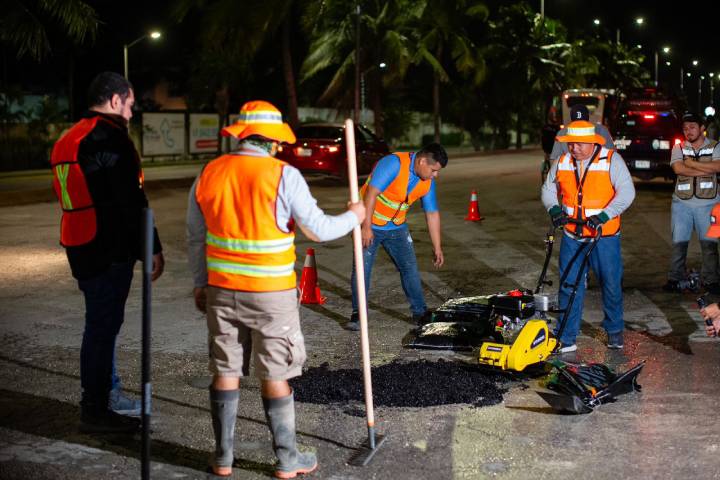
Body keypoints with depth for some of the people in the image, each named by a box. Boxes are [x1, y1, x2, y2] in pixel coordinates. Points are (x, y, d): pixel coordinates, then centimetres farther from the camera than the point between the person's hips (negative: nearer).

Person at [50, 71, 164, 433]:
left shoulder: (69, 139, 17)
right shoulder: (109, 136, -14)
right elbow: (131, 200, -19)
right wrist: (152, 249, -14)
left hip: (81, 248, 10)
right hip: (109, 250, -10)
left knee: (101, 322, 19)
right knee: (103, 325, -4)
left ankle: (109, 394, 31)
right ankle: (95, 411, 2)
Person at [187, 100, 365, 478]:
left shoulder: (208, 174, 2)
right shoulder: (283, 176, -13)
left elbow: (196, 237, 11)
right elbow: (319, 229, -6)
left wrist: (200, 283, 22)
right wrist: (353, 217, 12)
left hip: (221, 291, 4)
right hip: (271, 294, -4)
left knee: (225, 372, 13)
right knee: (275, 377, 6)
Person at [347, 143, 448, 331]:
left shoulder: (428, 181, -3)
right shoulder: (394, 163, -25)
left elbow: (432, 213, 5)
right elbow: (372, 192, -30)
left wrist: (437, 247, 7)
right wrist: (366, 227, -32)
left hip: (396, 227, 6)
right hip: (369, 224, -6)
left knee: (410, 268, 4)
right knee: (362, 268, -8)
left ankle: (420, 313, 14)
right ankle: (357, 315, 2)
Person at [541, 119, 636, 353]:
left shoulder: (611, 160, -8)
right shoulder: (562, 162, 4)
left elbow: (627, 192, -14)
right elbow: (548, 189, 14)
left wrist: (604, 215, -25)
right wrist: (554, 208, -7)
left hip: (604, 236, -3)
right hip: (572, 236, 3)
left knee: (611, 283, 9)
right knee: (569, 285, 2)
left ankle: (614, 330, 29)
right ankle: (566, 338, 8)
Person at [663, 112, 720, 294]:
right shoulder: (678, 148, 9)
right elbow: (678, 168, -11)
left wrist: (691, 164, -9)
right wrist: (705, 170, -12)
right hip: (682, 203, 1)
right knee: (679, 242, 2)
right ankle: (675, 278, 9)